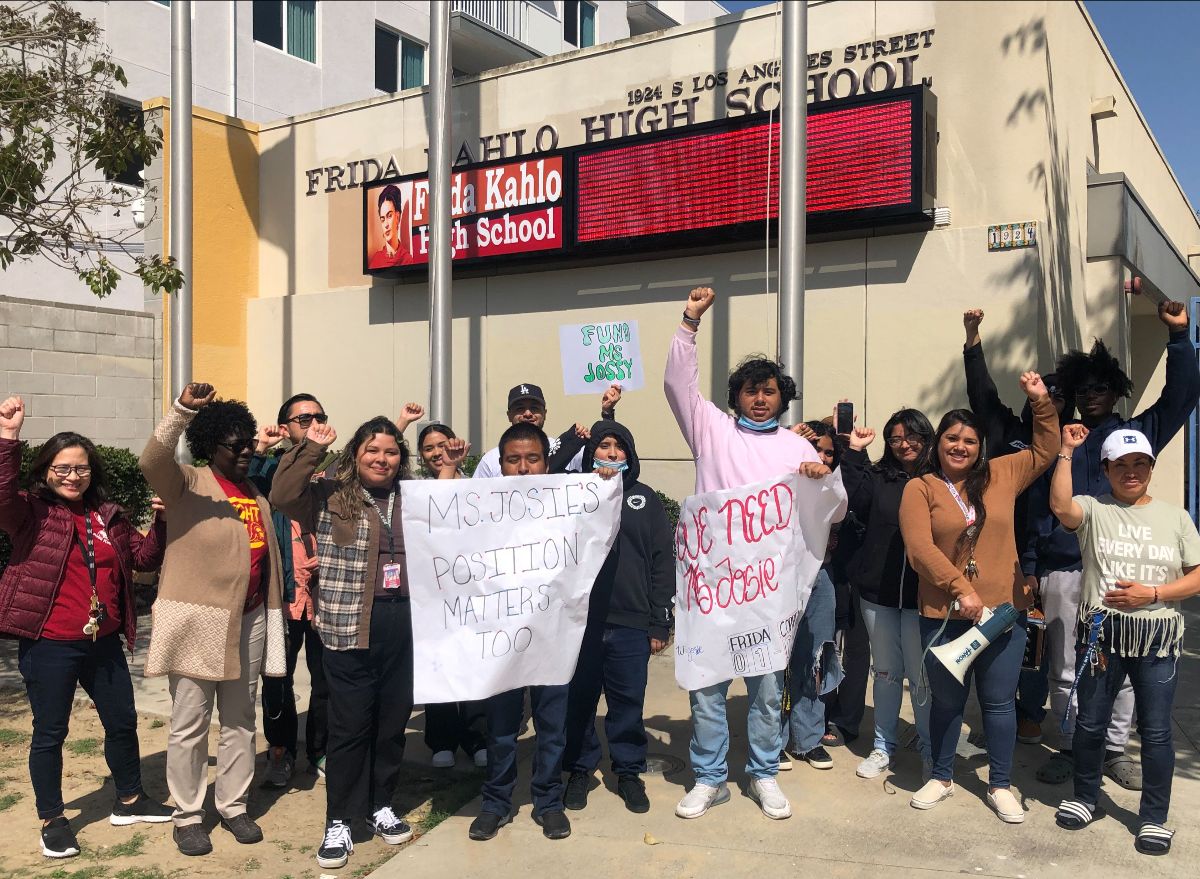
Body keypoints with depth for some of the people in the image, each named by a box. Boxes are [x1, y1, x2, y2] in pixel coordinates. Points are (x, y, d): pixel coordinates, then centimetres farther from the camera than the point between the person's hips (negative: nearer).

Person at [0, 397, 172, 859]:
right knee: (50, 733, 8)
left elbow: (144, 558, 10)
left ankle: (129, 800, 36)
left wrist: (161, 520, -5)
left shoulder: (108, 515, 8)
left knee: (123, 722, 16)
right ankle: (52, 820, 26)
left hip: (103, 643, 5)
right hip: (48, 645, -5)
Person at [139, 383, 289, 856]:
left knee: (240, 721, 13)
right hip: (196, 621, -5)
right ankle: (188, 817, 18)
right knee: (189, 725, 4)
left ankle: (233, 807, 26)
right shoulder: (189, 484, -4)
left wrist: (274, 618, 14)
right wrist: (183, 409, -40)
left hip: (248, 621, 6)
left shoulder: (256, 494, 14)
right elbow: (152, 460, -27)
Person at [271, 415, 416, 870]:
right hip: (348, 627, -4)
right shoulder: (329, 496, -1)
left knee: (393, 720, 14)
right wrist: (311, 447, -16)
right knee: (349, 725, 3)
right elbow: (282, 495, -15)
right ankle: (339, 821, 17)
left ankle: (380, 806, 32)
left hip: (403, 625, 4)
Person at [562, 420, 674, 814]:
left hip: (631, 621, 1)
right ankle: (580, 769, 25)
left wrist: (660, 622, 1)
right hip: (580, 617, 0)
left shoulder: (645, 499, 8)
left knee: (628, 701, 8)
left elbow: (663, 561, 5)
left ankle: (629, 771, 24)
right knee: (579, 698, 9)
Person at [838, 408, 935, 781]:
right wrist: (855, 452, -16)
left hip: (922, 595, -3)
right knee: (886, 671, 15)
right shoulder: (878, 477, 4)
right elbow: (856, 499, -13)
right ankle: (884, 747, 28)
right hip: (879, 592, 3)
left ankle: (930, 749, 23)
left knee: (921, 675, 5)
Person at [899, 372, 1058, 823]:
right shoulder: (920, 488, -4)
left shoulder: (1001, 476, 5)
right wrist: (961, 588, -20)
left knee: (999, 701, 11)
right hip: (943, 614, -2)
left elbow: (1045, 450, 15)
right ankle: (941, 777, 31)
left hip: (1004, 611, 2)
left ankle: (1000, 785, 26)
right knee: (946, 699, 14)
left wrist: (1040, 400, 3)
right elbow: (920, 548, -13)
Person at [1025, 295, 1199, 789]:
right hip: (1063, 572, 1)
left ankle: (1115, 749, 20)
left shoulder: (1136, 433, 11)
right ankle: (1071, 746, 20)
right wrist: (1029, 568, 6)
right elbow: (1037, 508, 10)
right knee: (1065, 670, 5)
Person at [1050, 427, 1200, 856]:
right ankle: (1086, 798, 30)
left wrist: (1151, 593, -12)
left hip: (1158, 640, 1)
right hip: (1101, 634, -1)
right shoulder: (1093, 510, 0)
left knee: (1156, 730, 6)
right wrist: (1066, 452, -20)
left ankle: (1154, 816, 21)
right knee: (1090, 722, 11)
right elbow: (1059, 506, -24)